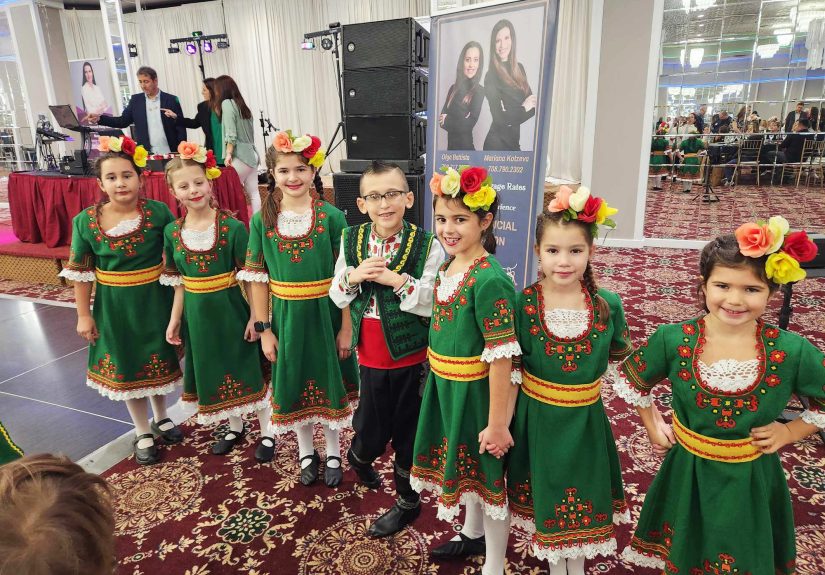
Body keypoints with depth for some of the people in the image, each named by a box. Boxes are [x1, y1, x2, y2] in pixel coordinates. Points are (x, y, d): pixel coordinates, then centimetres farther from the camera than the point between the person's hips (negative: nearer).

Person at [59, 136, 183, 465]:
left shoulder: (158, 212, -13)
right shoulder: (85, 221, -10)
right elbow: (80, 273, -2)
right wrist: (84, 315, -2)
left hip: (156, 301, 0)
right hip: (115, 306, 1)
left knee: (158, 360, 18)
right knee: (126, 367, 13)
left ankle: (161, 418, 43)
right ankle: (143, 433, 32)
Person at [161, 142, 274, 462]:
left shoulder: (232, 226, -14)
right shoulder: (172, 231, 0)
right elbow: (179, 282, 8)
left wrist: (255, 317, -13)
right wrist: (174, 319, 8)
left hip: (231, 310, -5)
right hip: (197, 314, 5)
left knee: (248, 371, 6)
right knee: (213, 373, 17)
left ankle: (266, 433, 25)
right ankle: (235, 427, 40)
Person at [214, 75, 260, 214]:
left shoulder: (227, 103, -4)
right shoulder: (241, 105, 18)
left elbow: (231, 133, -14)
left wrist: (228, 154, -14)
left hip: (239, 156, -8)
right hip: (252, 154, 8)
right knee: (254, 194, 4)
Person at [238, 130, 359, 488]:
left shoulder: (331, 216, -9)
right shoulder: (262, 220, -2)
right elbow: (257, 278, 1)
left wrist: (346, 327, -8)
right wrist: (263, 329, -1)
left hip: (326, 314, -2)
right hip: (286, 316, 2)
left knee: (329, 383, 12)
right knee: (294, 386, 15)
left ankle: (333, 454, 34)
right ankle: (307, 454, 38)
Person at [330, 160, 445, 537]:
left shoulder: (427, 245, -13)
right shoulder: (351, 241, -1)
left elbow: (435, 303, -18)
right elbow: (337, 297, 5)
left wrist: (398, 280, -26)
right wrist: (353, 277, -15)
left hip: (412, 358, -2)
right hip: (371, 358, 3)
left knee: (408, 434, 13)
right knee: (371, 432, 14)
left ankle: (407, 501, 38)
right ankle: (358, 456, 52)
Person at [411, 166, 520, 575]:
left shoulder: (489, 280, -26)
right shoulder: (447, 267, 1)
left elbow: (501, 357, -25)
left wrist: (497, 423, -21)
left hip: (476, 391, -8)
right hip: (445, 386, 8)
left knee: (488, 472, 12)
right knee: (465, 462, 25)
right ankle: (473, 534, 51)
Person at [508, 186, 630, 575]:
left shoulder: (608, 305, -12)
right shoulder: (523, 304, -15)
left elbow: (621, 359, 4)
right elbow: (510, 370, -8)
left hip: (584, 420, 1)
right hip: (536, 418, -1)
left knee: (583, 494, 20)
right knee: (546, 495, 19)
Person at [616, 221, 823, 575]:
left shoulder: (792, 352, -19)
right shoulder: (672, 340, -18)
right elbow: (632, 380, 0)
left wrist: (791, 431, -7)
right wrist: (651, 426, 3)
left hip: (752, 480, 0)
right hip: (686, 474, 0)